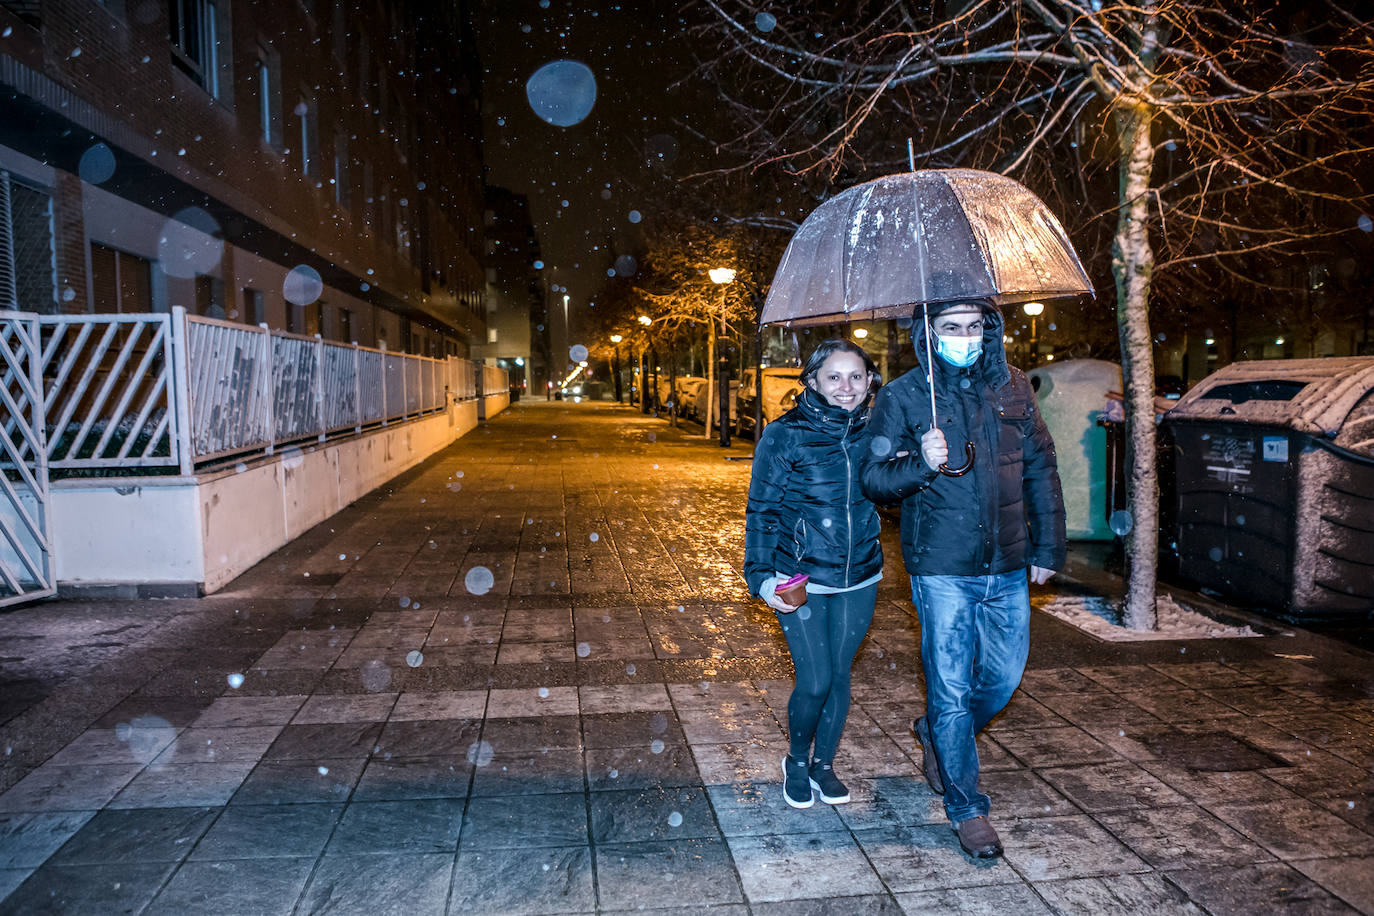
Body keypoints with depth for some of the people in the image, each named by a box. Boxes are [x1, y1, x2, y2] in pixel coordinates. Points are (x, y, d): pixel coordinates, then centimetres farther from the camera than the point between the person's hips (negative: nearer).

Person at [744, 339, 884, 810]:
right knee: (815, 681, -2)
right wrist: (761, 575, -13)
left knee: (839, 674, 13)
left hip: (859, 579, 4)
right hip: (801, 580, -4)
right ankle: (796, 762, 26)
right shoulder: (784, 435, -9)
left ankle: (824, 763, 35)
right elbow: (761, 510, -6)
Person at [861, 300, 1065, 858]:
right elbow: (874, 478, -7)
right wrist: (921, 464, -26)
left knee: (1004, 676, 14)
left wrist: (1048, 547, 11)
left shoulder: (1012, 387, 7)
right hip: (943, 571, -4)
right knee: (952, 689, 2)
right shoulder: (902, 397, -4)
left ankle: (936, 733, 43)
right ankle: (966, 807, 20)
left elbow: (1041, 468, 13)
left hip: (1007, 569, 4)